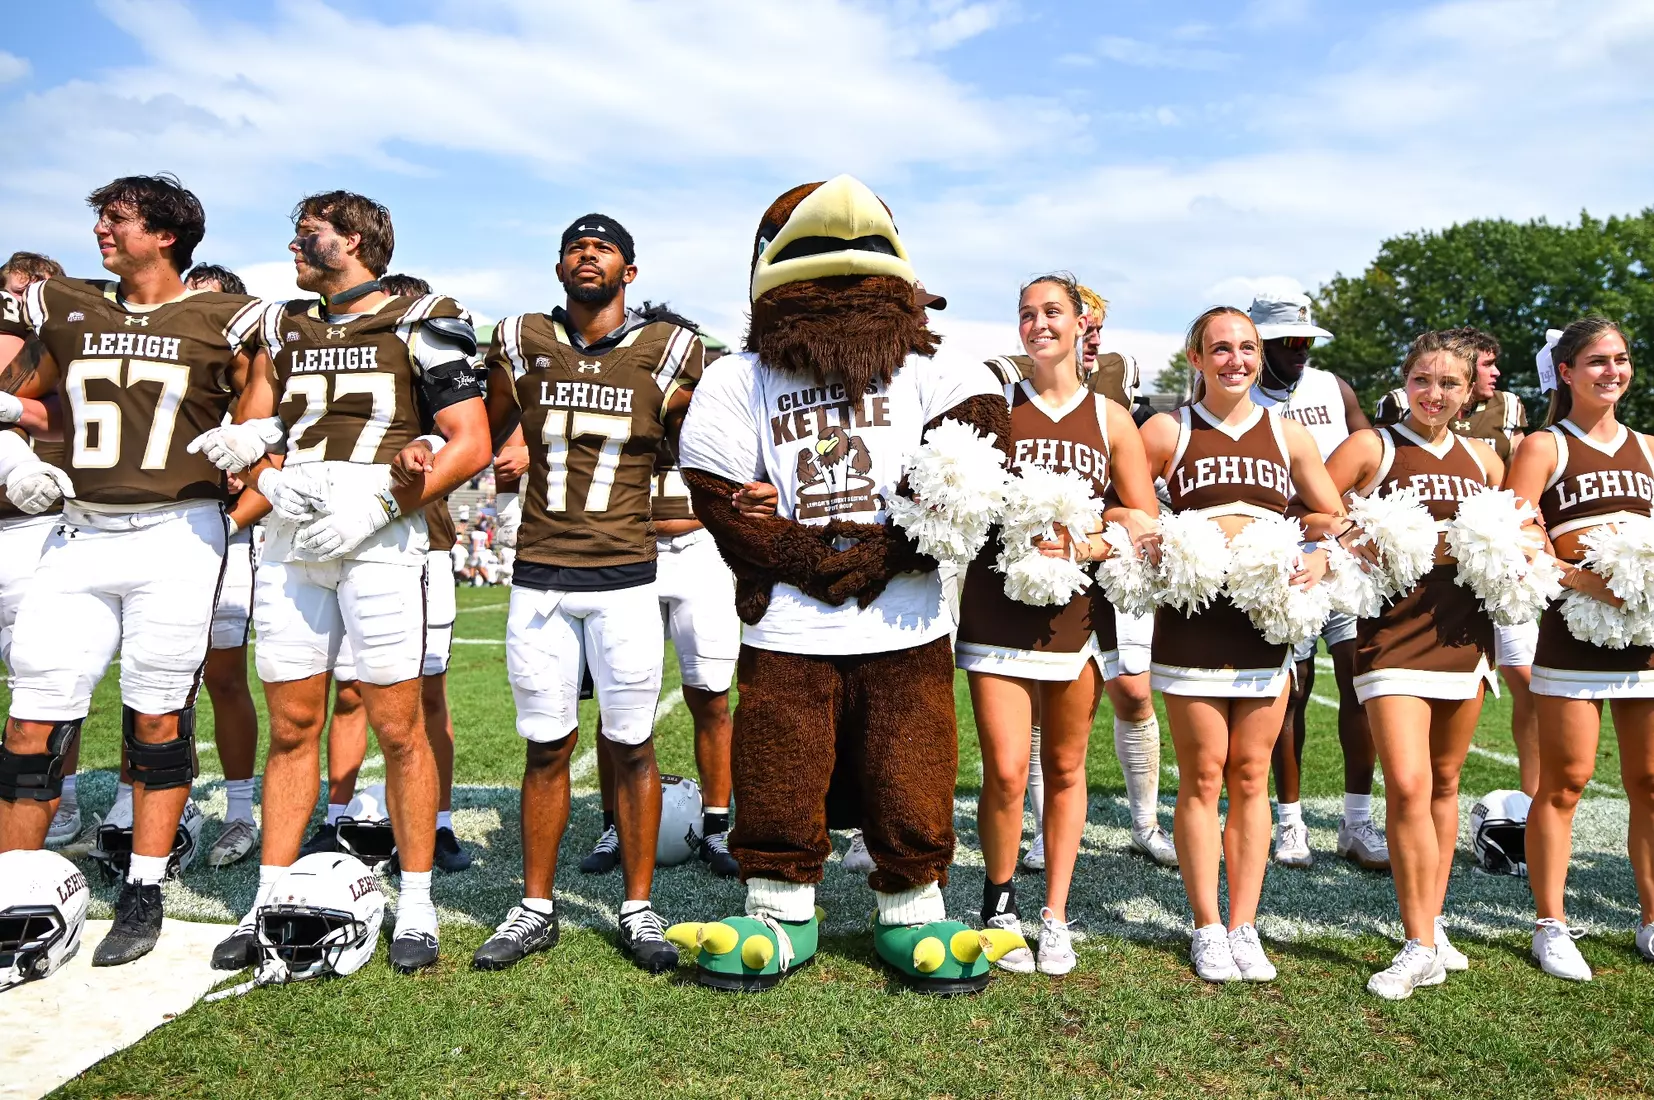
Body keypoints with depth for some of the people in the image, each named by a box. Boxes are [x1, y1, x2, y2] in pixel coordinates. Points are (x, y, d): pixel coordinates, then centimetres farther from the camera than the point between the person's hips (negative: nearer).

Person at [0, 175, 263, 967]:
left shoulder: (220, 321, 2)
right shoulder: (66, 311, 13)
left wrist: (240, 515, -3)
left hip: (178, 536, -4)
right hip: (79, 537, 4)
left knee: (158, 720, 3)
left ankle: (143, 896, 16)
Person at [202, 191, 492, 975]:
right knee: (291, 727, 10)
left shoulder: (418, 326, 1)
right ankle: (271, 902, 20)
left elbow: (471, 444, -6)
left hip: (379, 540, -5)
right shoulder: (285, 329, 18)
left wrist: (377, 505, -13)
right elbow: (248, 433, 20)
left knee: (397, 729, -1)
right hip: (290, 541, 5)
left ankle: (415, 902, 11)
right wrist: (272, 482, -3)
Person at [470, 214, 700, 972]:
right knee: (546, 745, 8)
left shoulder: (668, 355, 1)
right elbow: (482, 441, 18)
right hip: (538, 578, 2)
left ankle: (638, 908, 20)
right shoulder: (522, 344, 6)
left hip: (625, 578, -1)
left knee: (632, 745, 5)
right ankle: (535, 908, 23)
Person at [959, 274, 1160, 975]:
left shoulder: (1111, 419, 9)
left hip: (1078, 613, 1)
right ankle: (999, 905, 17)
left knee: (1065, 769, 9)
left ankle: (1055, 918, 24)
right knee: (1005, 771, -7)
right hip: (998, 609, -1)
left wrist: (1083, 544, -11)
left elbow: (1147, 525, 6)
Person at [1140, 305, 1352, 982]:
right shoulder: (1168, 431, 3)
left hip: (1269, 615, 3)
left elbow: (1336, 517, 18)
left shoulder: (1287, 434, 11)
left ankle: (1243, 928, 18)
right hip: (1192, 615, -2)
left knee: (1251, 779, 7)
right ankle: (1207, 930, 15)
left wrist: (1321, 558, -1)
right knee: (1202, 779, 2)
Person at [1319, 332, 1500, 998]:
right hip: (1393, 632, -5)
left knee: (1444, 783, 13)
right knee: (1406, 786, -13)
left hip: (1464, 631, 5)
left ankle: (1432, 924, 27)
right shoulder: (1372, 447, -2)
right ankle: (1420, 947, -1)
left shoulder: (1484, 460, 13)